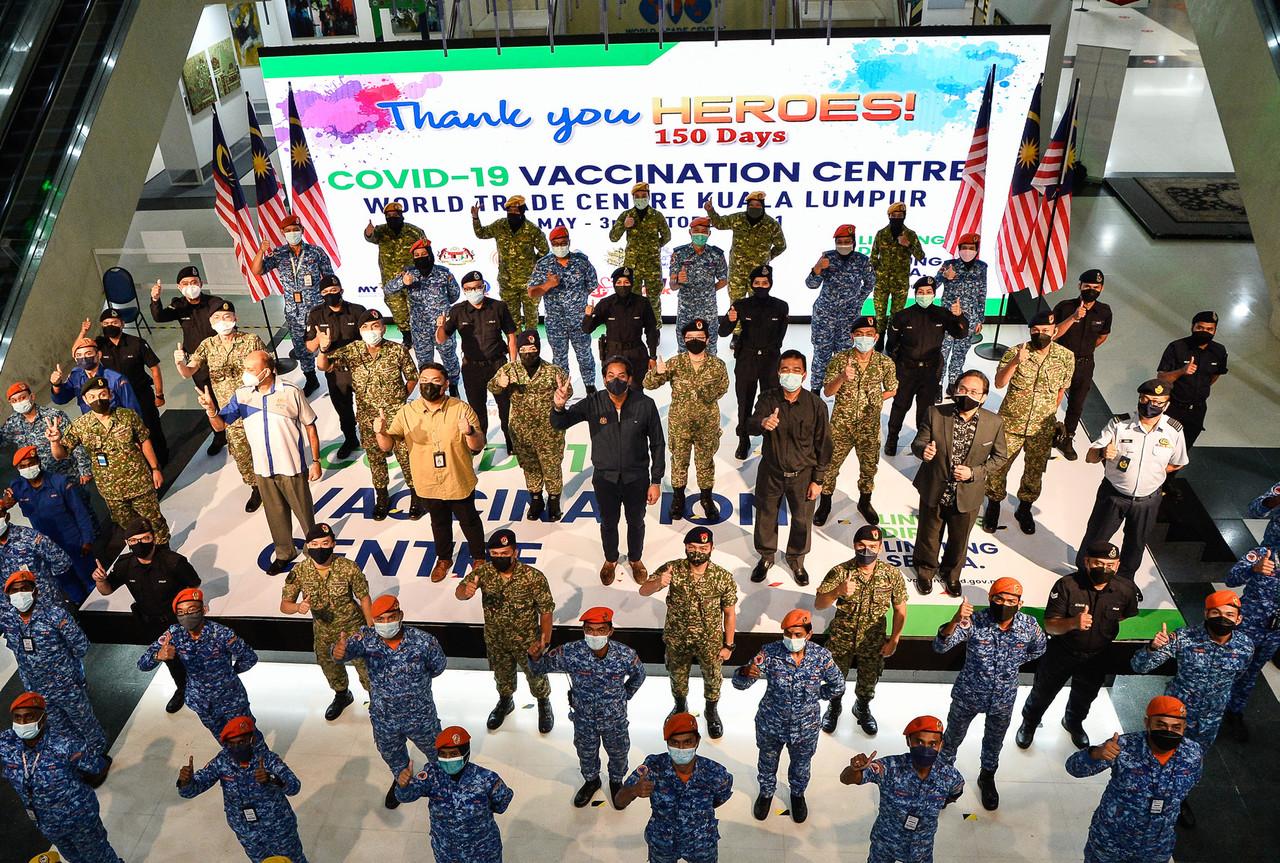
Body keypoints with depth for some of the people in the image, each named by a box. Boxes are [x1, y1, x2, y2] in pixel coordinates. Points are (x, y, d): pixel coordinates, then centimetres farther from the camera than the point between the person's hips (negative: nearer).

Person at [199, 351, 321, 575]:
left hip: (292, 467, -4)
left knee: (303, 511, 11)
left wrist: (316, 461, -6)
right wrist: (210, 410, -23)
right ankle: (284, 552, 40)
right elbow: (220, 425, 0)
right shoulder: (242, 395, -4)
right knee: (275, 514, 19)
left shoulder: (290, 392, -15)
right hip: (262, 469, 4)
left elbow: (310, 426, -7)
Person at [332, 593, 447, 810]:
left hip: (421, 717, -2)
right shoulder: (366, 639, -23)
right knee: (392, 756, 30)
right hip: (384, 719, 2)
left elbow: (438, 668, -8)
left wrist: (415, 681, -2)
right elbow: (348, 648, -43)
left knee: (437, 751, 25)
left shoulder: (423, 641, -26)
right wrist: (338, 650, -65)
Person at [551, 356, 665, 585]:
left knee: (636, 522, 23)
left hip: (637, 478, 0)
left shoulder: (645, 405, -19)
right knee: (608, 523, 23)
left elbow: (657, 444, -9)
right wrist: (558, 407, -43)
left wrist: (656, 481, -7)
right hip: (605, 479, 1)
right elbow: (559, 424, -19)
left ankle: (636, 559, 51)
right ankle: (610, 560, 51)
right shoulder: (592, 404, -17)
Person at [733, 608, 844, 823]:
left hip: (806, 728, 1)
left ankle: (798, 794, 58)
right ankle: (766, 793, 56)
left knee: (801, 765, 27)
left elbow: (837, 687, -3)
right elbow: (739, 683, -26)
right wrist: (746, 672, -47)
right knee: (767, 762, 25)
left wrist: (812, 695, -5)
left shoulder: (821, 656, -21)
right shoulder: (770, 652, -25)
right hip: (771, 724, 0)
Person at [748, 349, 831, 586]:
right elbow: (750, 426, -26)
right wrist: (762, 423, -50)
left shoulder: (815, 405, -13)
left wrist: (818, 479, -5)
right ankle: (766, 556, 41)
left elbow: (824, 445, -6)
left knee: (802, 520, 14)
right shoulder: (767, 399, -10)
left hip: (802, 474, -1)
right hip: (771, 471, 1)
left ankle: (796, 560, 39)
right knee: (765, 516, 16)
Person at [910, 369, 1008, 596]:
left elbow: (1000, 457, -2)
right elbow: (917, 443, -9)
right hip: (934, 491, -1)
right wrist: (923, 450, -34)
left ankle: (951, 573, 51)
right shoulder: (936, 414, -16)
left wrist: (975, 472, -18)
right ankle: (925, 570, 49)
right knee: (928, 536, 21)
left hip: (967, 494, 1)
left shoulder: (995, 423, -14)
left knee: (959, 540, 22)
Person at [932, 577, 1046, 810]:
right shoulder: (974, 622, -29)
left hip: (1003, 699, 2)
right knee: (953, 738, 21)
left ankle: (987, 778, 55)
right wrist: (955, 621, -56)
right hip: (968, 695, -2)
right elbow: (940, 647, -39)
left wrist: (1012, 663, -1)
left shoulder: (1029, 625, -20)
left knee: (994, 743, 27)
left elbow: (1038, 649, 5)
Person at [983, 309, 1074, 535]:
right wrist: (1015, 363, -38)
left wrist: (1050, 414, 15)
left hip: (1042, 428, 2)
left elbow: (1061, 389, 9)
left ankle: (1024, 509, 38)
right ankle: (993, 506, 32)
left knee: (1035, 471, 16)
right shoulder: (1015, 352, -14)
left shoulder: (1066, 357, -7)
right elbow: (999, 383, -23)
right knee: (998, 467, 9)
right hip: (1010, 424, -2)